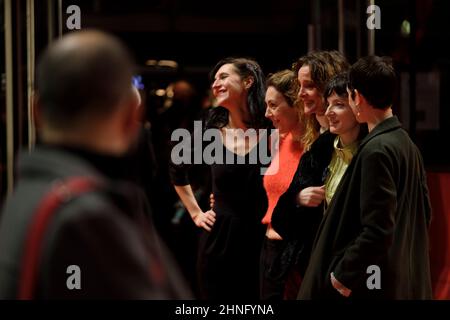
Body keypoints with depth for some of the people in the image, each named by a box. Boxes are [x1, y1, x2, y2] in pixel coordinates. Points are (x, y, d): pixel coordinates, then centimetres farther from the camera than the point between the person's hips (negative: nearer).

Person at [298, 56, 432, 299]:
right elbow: (423, 213, 15)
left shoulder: (376, 150, -19)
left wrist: (345, 274, -14)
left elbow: (378, 229, -22)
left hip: (371, 283, -9)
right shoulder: (407, 145, 8)